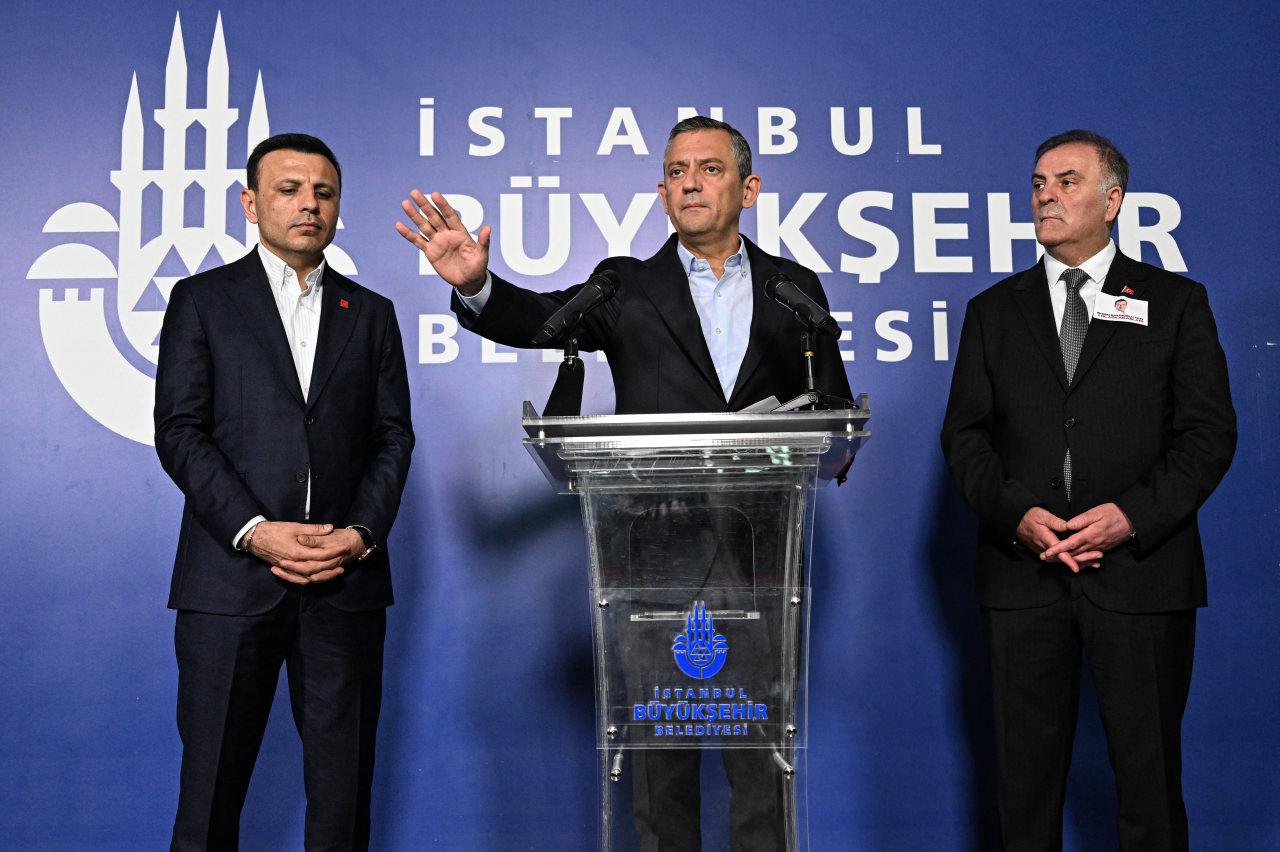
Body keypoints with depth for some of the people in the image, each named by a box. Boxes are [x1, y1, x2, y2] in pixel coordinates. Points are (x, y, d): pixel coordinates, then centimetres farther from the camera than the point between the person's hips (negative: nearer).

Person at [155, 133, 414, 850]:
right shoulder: (202, 300, 7)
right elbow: (179, 431, -1)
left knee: (343, 784, 7)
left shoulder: (371, 314, 15)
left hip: (347, 578, 2)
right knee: (212, 781, 4)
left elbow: (394, 436, 9)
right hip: (231, 575, -2)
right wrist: (254, 531, -13)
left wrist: (362, 532, -7)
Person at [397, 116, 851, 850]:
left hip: (761, 550, 1)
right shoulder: (629, 289, 7)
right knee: (660, 750, 8)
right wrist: (475, 285, -29)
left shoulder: (795, 288, 10)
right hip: (657, 548, 0)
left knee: (762, 749, 7)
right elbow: (537, 317, -9)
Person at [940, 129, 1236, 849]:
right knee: (1026, 776, 9)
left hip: (1141, 569, -1)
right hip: (1023, 572, 2)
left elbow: (1210, 432, 0)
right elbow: (965, 433, 6)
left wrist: (1133, 515, -13)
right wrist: (1017, 514, -10)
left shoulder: (1177, 302, 7)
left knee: (1150, 776, 6)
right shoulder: (993, 311, 12)